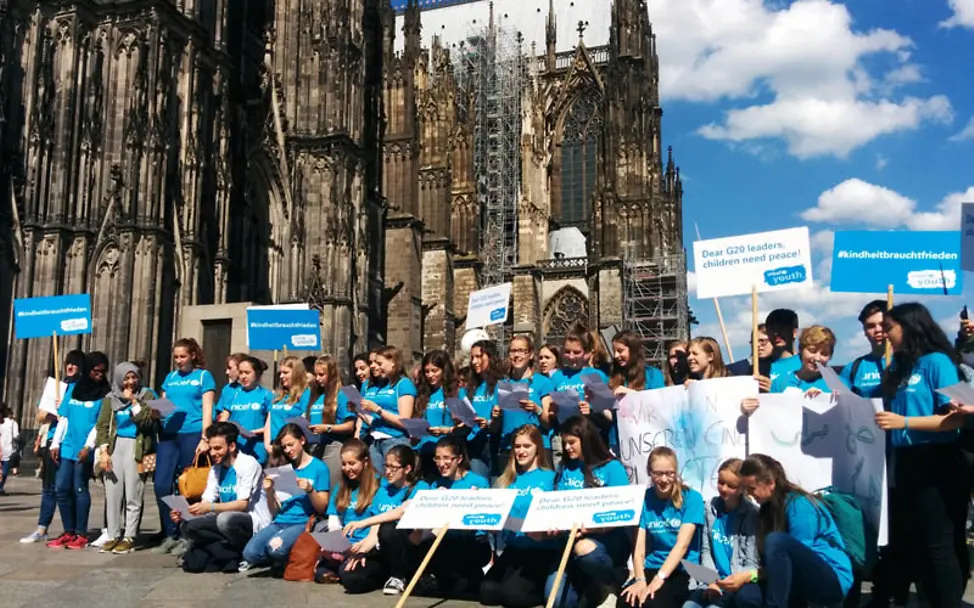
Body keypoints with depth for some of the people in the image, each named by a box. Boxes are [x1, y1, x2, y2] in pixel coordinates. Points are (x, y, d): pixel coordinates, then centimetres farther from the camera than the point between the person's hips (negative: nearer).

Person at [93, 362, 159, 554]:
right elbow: (102, 426, 6)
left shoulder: (147, 395, 4)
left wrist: (134, 402, -9)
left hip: (136, 447, -3)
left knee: (132, 494, -6)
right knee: (113, 493, 2)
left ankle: (129, 537, -2)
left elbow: (148, 423, -7)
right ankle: (113, 536, 9)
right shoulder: (111, 398, 11)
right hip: (115, 445, 3)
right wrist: (104, 451, -5)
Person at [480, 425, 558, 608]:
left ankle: (548, 590, 5)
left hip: (541, 549, -4)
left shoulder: (549, 477, -1)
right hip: (513, 548, 5)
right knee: (487, 592, -17)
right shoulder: (508, 479, 14)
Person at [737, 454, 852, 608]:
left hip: (833, 580, -7)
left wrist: (749, 576, -23)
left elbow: (795, 556, -19)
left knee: (776, 540, -32)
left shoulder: (799, 505, -16)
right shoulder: (769, 507, 7)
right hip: (805, 581, 7)